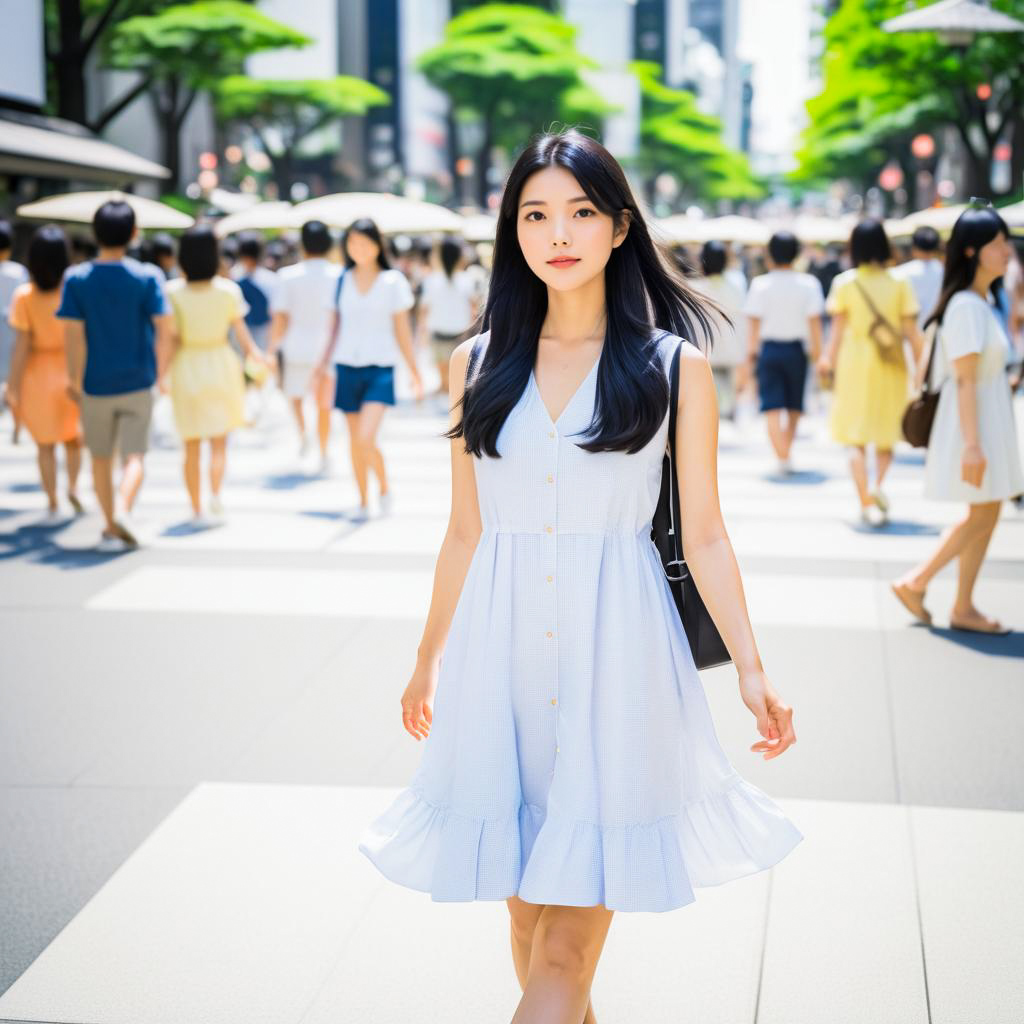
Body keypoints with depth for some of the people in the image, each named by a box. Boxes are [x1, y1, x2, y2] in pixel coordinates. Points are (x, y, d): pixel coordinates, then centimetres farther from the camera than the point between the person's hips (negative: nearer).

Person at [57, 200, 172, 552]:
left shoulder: (76, 278, -7)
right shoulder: (147, 276, -7)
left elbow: (74, 335, -9)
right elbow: (162, 330, -9)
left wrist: (75, 381, 1)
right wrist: (160, 371, 6)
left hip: (95, 385, 1)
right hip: (137, 383, 0)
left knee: (101, 459, 14)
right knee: (134, 457, 4)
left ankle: (111, 528, 20)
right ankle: (123, 510, -21)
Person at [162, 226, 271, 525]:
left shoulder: (173, 292, -10)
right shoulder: (228, 290, -9)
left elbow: (172, 340, -11)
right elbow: (241, 331, -2)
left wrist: (162, 371, -1)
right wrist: (255, 354, 15)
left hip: (186, 366, 0)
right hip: (220, 363, 0)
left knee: (191, 445, 12)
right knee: (219, 441, 13)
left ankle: (197, 509, 15)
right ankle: (215, 492, -9)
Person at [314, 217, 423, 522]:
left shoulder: (393, 281, 1)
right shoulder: (342, 281, 6)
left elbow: (402, 329, 4)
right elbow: (334, 327, 11)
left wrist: (414, 371, 2)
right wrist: (322, 364, 4)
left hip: (379, 368, -3)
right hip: (347, 367, 3)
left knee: (366, 438, -18)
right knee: (355, 441, 8)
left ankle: (385, 489, 6)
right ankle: (363, 502, 21)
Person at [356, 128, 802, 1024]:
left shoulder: (676, 367, 0)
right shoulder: (478, 365, 6)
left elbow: (705, 534, 1)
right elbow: (465, 532, 13)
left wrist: (752, 671, -6)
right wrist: (428, 662, 17)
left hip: (615, 648, -3)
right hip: (499, 647, 3)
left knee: (570, 939, -5)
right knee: (526, 904, 13)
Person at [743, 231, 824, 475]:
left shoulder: (760, 284, -5)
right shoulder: (808, 283, -4)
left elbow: (753, 321, -4)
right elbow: (814, 320, -4)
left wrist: (751, 349, 5)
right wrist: (817, 351, 3)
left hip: (768, 348, -1)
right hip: (796, 348, 1)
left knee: (772, 407, -1)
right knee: (794, 406, 16)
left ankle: (782, 458, -12)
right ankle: (786, 454, 23)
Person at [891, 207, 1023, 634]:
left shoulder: (983, 301, 10)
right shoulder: (966, 305, -19)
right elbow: (964, 381, -22)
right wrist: (972, 443, -24)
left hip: (989, 419, 9)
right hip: (974, 423, -9)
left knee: (985, 515, 10)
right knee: (982, 516, -2)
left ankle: (964, 608, 16)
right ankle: (915, 582, 9)